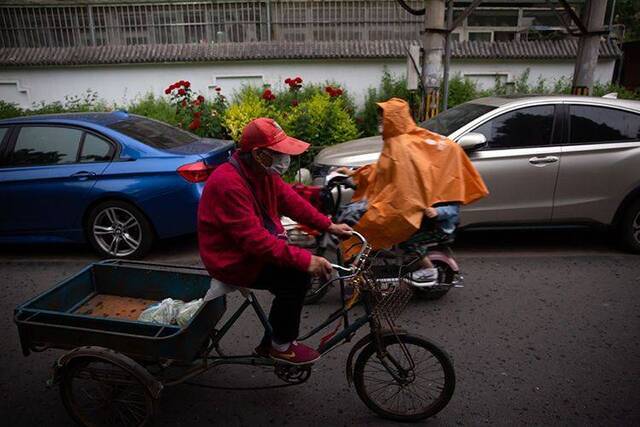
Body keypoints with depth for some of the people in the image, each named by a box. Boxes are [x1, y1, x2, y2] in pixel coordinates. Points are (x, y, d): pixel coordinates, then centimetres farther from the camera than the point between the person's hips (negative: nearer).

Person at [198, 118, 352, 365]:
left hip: (255, 248, 9)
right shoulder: (228, 183, -29)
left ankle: (270, 344, 14)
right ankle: (281, 346, 3)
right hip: (233, 261, -9)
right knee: (296, 276, -20)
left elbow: (291, 201, 4)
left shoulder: (262, 171, -1)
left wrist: (329, 226, -4)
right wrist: (305, 260, -34)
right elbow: (254, 238, -33)